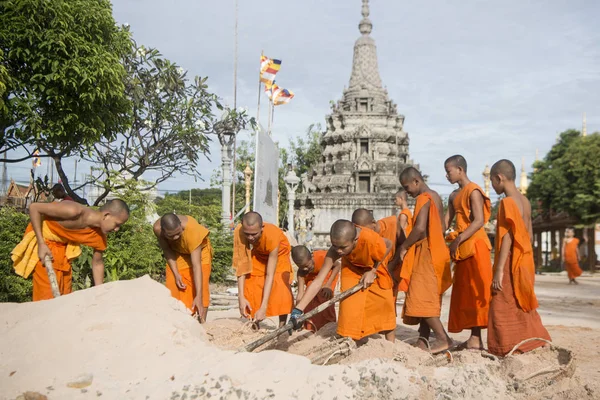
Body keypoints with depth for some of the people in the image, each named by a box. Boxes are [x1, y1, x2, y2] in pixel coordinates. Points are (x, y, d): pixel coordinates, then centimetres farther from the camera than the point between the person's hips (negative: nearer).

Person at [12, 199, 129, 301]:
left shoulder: (100, 236, -16)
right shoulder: (74, 212, -37)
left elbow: (97, 263, -1)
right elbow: (34, 208, -29)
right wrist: (41, 244, -29)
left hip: (62, 245, 6)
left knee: (65, 290, 8)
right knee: (47, 291, -8)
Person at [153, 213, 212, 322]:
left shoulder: (192, 230, -42)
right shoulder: (157, 228, -32)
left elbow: (196, 265, -42)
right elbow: (166, 249, -12)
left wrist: (198, 297, -46)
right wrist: (176, 274, -21)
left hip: (198, 251, -3)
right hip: (176, 253, 3)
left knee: (201, 289, -13)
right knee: (173, 288, -5)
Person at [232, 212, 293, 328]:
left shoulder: (272, 236, -43)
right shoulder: (239, 232, -35)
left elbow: (270, 275, -42)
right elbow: (240, 266, -30)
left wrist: (263, 308, -45)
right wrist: (241, 297, -36)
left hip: (278, 254, -3)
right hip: (256, 254, 3)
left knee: (281, 287, -21)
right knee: (251, 286, -11)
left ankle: (282, 327, -10)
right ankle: (255, 328, 2)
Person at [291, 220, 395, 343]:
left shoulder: (371, 240, -44)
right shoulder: (334, 251, -38)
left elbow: (388, 245, -19)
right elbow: (318, 281, -38)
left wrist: (373, 271, -20)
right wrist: (298, 310, -46)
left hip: (375, 268, 0)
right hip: (352, 269, 0)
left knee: (384, 305, 5)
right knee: (349, 307, -12)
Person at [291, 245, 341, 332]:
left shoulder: (323, 256, -40)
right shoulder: (301, 272, -29)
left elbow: (338, 265, -21)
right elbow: (300, 294, -30)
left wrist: (328, 284, -27)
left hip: (329, 273, -3)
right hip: (312, 277, 3)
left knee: (324, 296, -21)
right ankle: (310, 328, 3)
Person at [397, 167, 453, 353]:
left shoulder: (423, 198, -14)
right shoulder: (436, 197, 16)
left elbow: (420, 227, -25)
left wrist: (404, 246, -14)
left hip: (425, 253, -10)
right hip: (436, 251, 10)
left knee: (421, 299, -9)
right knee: (427, 299, 9)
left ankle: (443, 338, -11)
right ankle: (423, 339, 11)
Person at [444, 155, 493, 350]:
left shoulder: (473, 191, -8)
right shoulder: (454, 196, 18)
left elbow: (479, 221, -18)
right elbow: (446, 221, 16)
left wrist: (458, 240, -21)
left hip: (475, 245, -9)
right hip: (462, 249, 9)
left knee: (476, 291, -8)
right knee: (464, 293, 7)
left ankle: (477, 338, -7)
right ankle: (474, 337, 11)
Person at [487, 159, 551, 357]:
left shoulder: (507, 202, -15)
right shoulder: (525, 201, 10)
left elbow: (507, 237, -20)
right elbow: (529, 236, 15)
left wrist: (499, 270, -20)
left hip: (511, 265, -9)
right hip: (525, 263, 9)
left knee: (505, 311, -2)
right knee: (522, 309, 16)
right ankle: (533, 345, 21)